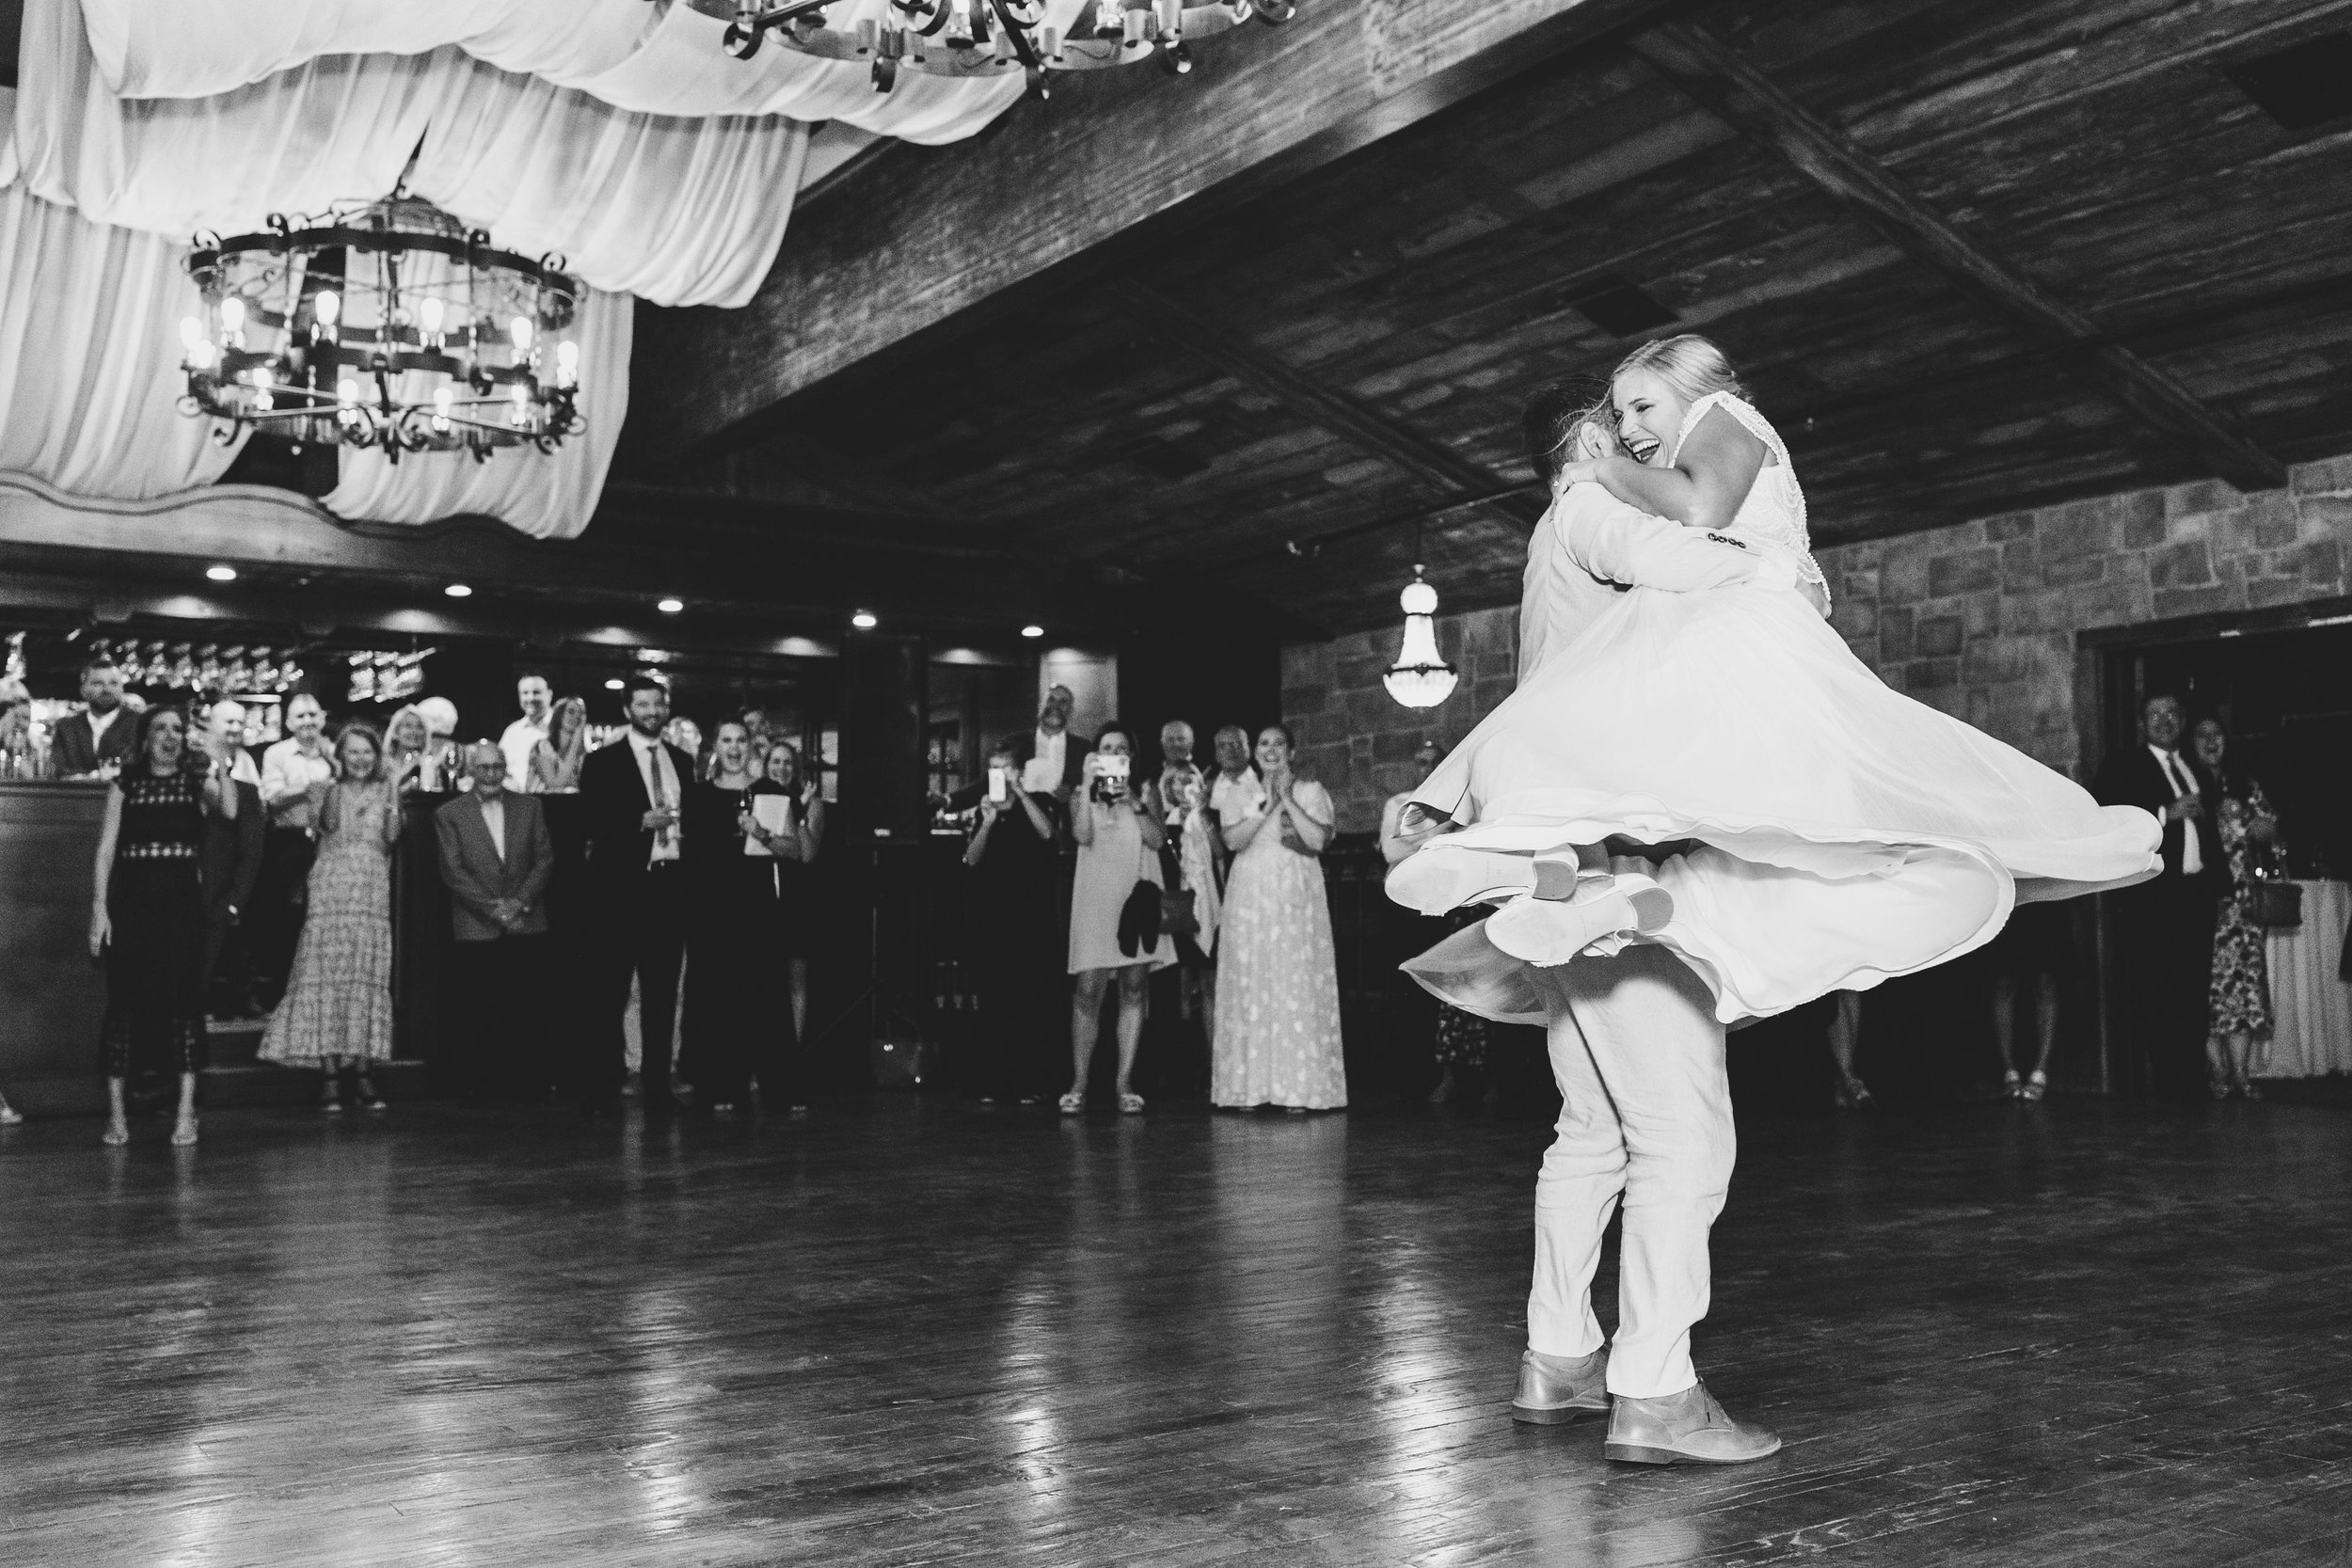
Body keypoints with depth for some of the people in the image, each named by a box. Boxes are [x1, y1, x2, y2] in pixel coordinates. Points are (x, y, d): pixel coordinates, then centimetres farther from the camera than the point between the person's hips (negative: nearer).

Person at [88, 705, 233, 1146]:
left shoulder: (197, 781, 8)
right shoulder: (124, 784, 10)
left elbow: (230, 810, -13)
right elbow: (106, 847, 5)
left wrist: (217, 763, -14)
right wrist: (100, 907, -3)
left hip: (181, 899, 0)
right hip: (131, 899, 1)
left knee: (184, 996, -3)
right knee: (124, 998, 0)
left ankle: (186, 1112, 1)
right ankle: (116, 1112, 8)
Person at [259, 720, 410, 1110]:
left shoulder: (384, 791, 11)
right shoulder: (325, 788, 9)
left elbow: (392, 837, -4)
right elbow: (326, 824, -10)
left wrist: (394, 786, -7)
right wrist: (333, 781, -12)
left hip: (372, 894, 1)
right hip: (331, 892, -1)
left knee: (368, 978, 0)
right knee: (326, 976, -5)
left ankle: (364, 1074, 3)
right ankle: (329, 1073, -3)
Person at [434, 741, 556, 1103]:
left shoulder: (529, 807, 12)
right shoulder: (449, 814, 6)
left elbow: (545, 858, 8)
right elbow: (451, 871, 0)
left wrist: (521, 901, -6)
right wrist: (492, 907, -9)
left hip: (526, 924, 1)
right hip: (476, 930, -1)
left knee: (528, 1013, -2)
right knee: (480, 1016, -3)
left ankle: (531, 1086, 4)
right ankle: (486, 1087, 4)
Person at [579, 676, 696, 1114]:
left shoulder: (683, 761, 16)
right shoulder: (603, 761, 2)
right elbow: (593, 822, -6)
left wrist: (683, 830, 2)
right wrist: (642, 821, -16)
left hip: (670, 884, 4)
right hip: (623, 885, -4)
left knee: (662, 989, 5)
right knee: (612, 991, -1)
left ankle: (657, 1085, 11)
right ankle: (602, 1086, 6)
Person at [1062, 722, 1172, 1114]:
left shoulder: (1144, 795, 12)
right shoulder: (1082, 797, 9)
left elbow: (1157, 840, -3)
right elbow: (1082, 835, -9)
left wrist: (1134, 802, -14)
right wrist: (1088, 784, -13)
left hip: (1137, 897, 2)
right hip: (1096, 900, -1)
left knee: (1134, 992, 1)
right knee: (1088, 991, -7)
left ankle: (1125, 1083, 6)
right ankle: (1079, 1085, -3)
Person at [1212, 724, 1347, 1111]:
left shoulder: (1310, 791, 6)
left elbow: (1318, 839, -8)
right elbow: (1233, 840, -4)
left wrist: (1288, 799, -9)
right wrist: (1267, 804, -10)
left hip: (1296, 901, -2)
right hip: (1250, 900, 2)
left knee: (1298, 986, -5)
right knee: (1250, 988, -1)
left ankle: (1299, 1087, -3)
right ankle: (1251, 1086, 2)